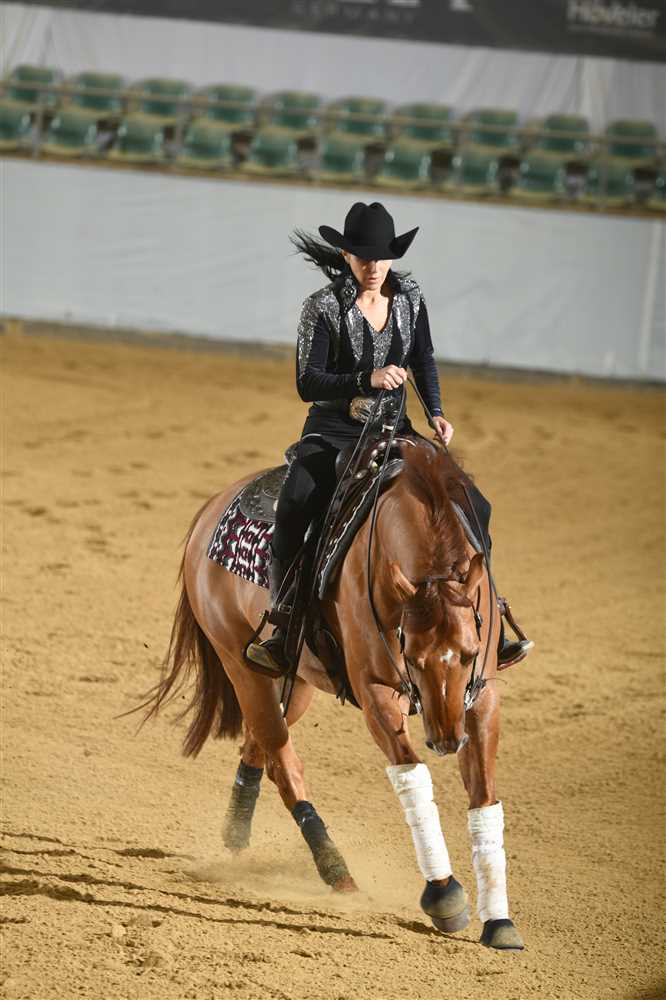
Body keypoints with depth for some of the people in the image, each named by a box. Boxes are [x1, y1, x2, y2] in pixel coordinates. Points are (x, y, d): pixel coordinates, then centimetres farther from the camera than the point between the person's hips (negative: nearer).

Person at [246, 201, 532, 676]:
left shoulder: (409, 297, 4)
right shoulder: (324, 308, -11)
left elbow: (424, 361, 17)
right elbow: (308, 383, -15)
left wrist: (437, 413, 2)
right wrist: (368, 379, -29)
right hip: (332, 434, -5)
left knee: (474, 507, -8)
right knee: (293, 508, -34)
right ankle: (283, 628, -26)